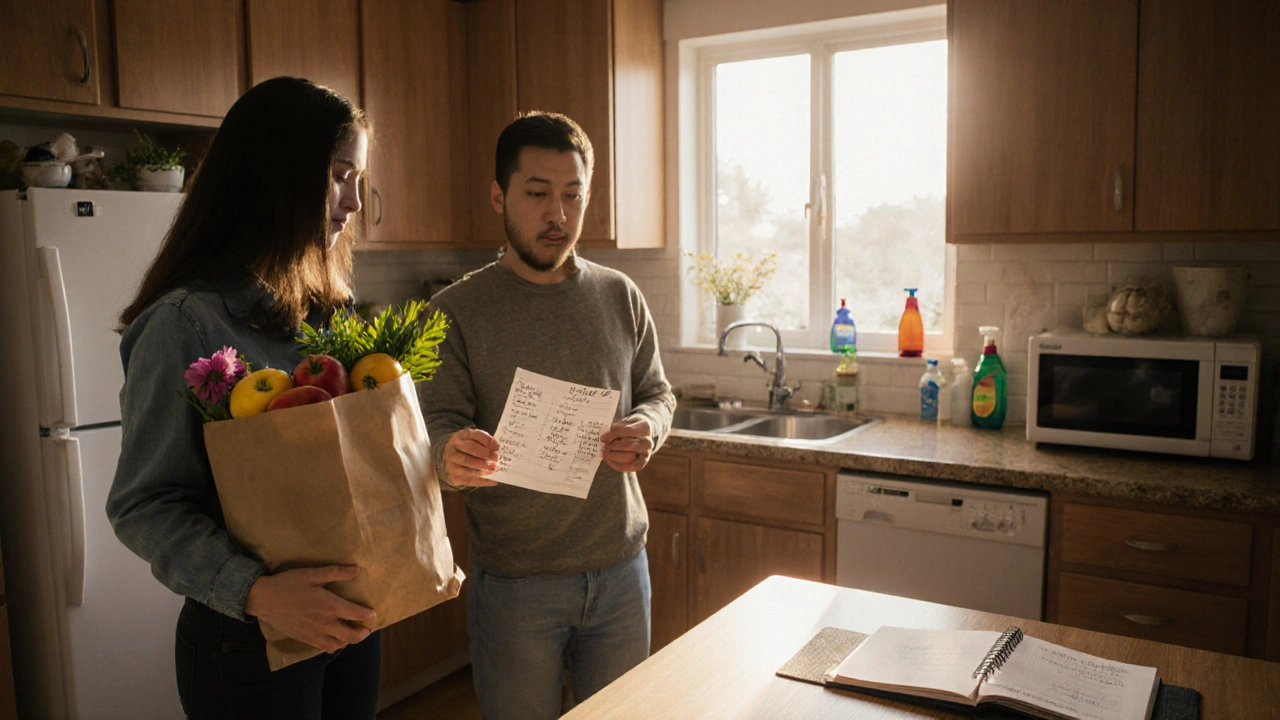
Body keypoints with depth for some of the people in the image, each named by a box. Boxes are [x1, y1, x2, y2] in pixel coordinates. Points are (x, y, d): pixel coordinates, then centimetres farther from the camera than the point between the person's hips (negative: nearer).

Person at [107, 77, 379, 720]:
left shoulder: (329, 306, 4)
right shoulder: (186, 323, -18)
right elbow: (143, 507, -17)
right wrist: (256, 592, -30)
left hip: (349, 614, 7)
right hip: (251, 639, -6)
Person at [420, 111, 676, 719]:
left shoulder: (619, 296, 3)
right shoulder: (457, 310, -7)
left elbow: (657, 392, 10)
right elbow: (436, 425, -12)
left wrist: (648, 427, -14)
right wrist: (453, 456, -36)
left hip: (620, 570, 4)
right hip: (514, 584, -3)